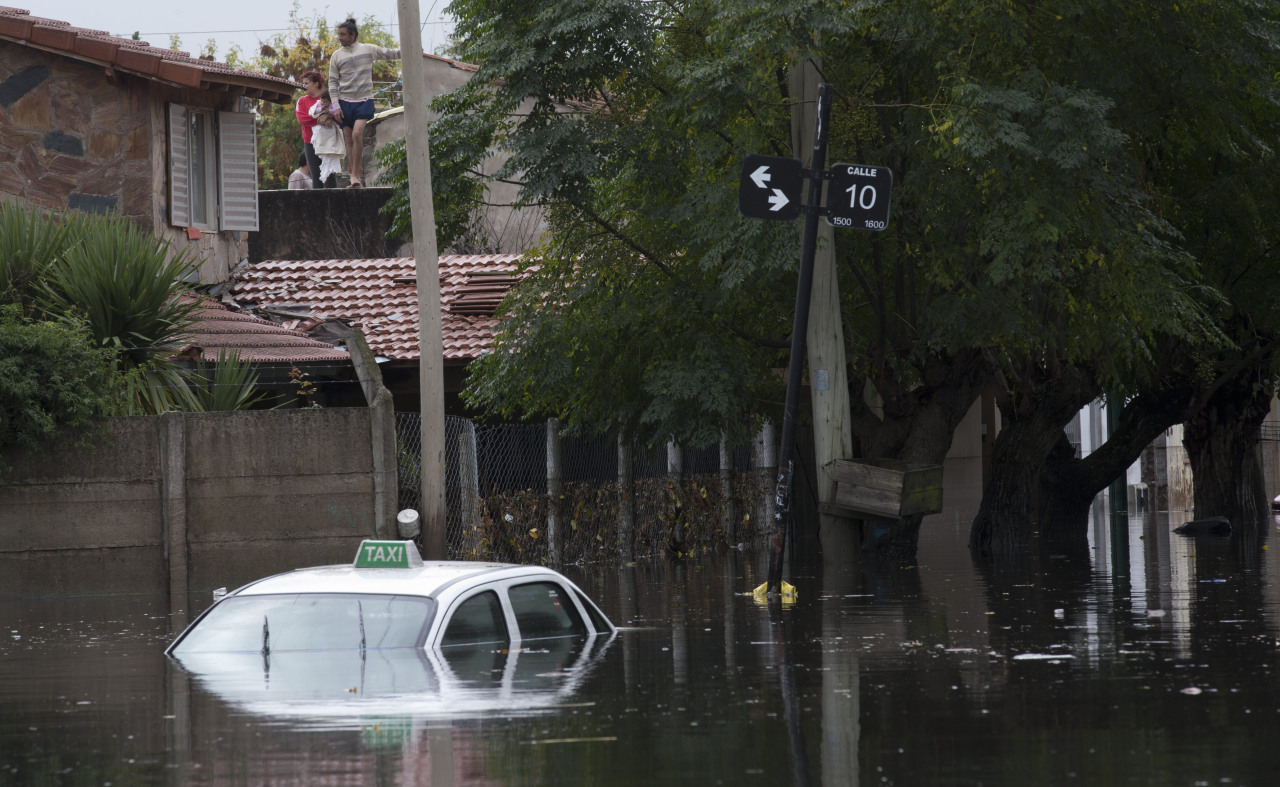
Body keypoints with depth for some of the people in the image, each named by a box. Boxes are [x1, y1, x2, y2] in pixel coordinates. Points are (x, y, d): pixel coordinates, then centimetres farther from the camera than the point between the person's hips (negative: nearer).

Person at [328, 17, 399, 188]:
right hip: (345, 101, 2)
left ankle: (356, 174, -15)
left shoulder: (368, 49, 5)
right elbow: (333, 82, 6)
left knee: (357, 134, -21)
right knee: (349, 140, 0)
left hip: (364, 100, -2)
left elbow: (388, 54, 16)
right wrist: (336, 107, -2)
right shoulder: (337, 55, 7)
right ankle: (355, 179, 5)